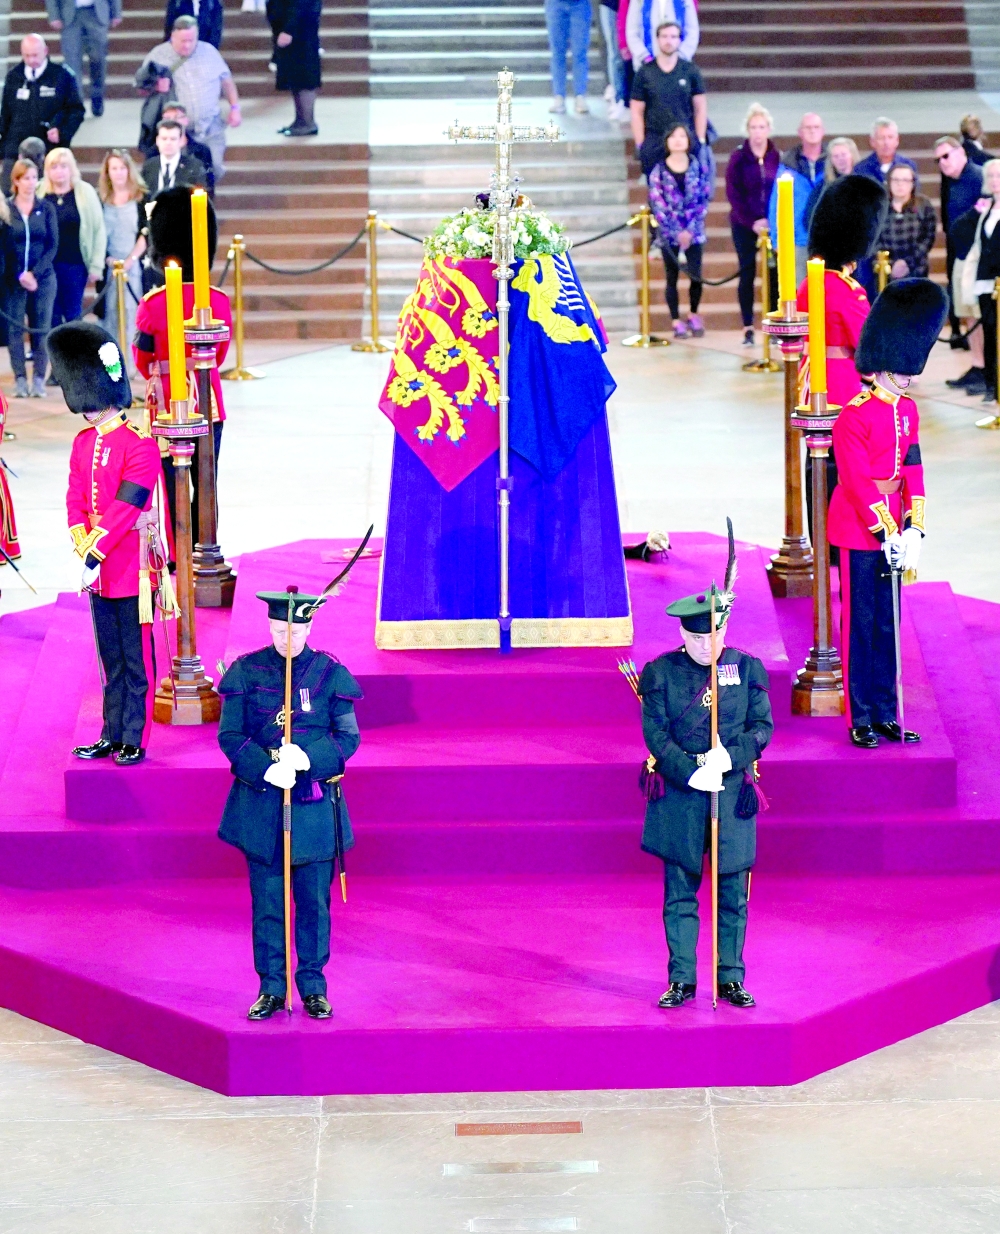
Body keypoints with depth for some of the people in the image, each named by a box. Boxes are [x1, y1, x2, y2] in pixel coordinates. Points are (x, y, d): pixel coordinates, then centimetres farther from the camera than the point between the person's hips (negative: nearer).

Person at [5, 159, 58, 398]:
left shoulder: (46, 208, 4)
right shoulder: (5, 209, 1)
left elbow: (53, 246, 2)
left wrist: (35, 273, -9)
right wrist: (20, 275, -9)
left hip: (43, 277, 1)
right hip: (13, 279, -1)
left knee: (41, 329, -1)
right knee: (14, 329, -3)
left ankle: (39, 379, 2)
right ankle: (20, 379, 0)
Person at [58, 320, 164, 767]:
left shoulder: (140, 444, -13)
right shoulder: (84, 443, 9)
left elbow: (126, 507, -19)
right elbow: (75, 501, 6)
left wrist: (94, 553, -21)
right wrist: (83, 550, -9)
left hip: (131, 570, -7)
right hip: (97, 571, 7)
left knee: (137, 661, 2)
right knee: (111, 662, 15)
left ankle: (135, 742, 8)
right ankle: (112, 735, 23)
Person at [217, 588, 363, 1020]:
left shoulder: (329, 673, -1)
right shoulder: (246, 672, 0)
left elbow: (349, 737, -1)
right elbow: (230, 735, -1)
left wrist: (309, 758, -19)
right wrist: (265, 769, -18)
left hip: (315, 803, 0)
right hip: (261, 802, 0)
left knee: (314, 902, 5)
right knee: (266, 902, 5)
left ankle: (313, 986, 18)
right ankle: (271, 988, 14)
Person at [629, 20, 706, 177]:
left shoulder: (690, 71, 5)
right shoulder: (644, 72, 4)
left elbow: (700, 108, 8)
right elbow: (637, 112, 5)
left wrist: (700, 141, 1)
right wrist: (640, 145, -1)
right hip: (654, 141, 0)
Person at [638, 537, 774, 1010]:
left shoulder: (747, 669, 4)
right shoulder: (660, 673, -1)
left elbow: (763, 726, 2)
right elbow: (655, 733, -4)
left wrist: (730, 757, -16)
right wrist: (691, 773, -16)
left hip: (733, 790, 1)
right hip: (679, 794, -1)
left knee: (732, 894, 5)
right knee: (679, 894, 3)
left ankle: (730, 977, 15)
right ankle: (682, 979, 11)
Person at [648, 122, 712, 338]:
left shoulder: (698, 167, 2)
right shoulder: (659, 171, -1)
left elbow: (704, 199, 0)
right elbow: (657, 204, -5)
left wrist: (690, 229, -10)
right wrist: (676, 232, -12)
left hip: (694, 232, 1)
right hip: (669, 233, -1)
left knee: (696, 276, -3)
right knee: (672, 278, 3)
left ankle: (694, 316, 19)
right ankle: (676, 322, 10)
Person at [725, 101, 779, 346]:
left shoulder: (777, 157, 1)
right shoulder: (738, 158, -4)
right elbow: (733, 194, -5)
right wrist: (752, 222, -13)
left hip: (772, 224, 1)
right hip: (744, 225, -1)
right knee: (747, 274, 2)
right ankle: (748, 329, 5)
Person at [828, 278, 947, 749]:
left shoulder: (908, 411, 7)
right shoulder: (854, 418, -16)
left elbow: (912, 472, 7)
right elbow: (858, 483, -18)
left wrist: (912, 529, -2)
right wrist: (886, 533, -19)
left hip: (891, 528, 7)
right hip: (859, 531, -7)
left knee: (887, 623, 11)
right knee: (859, 623, 0)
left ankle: (885, 713, 18)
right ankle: (861, 719, 6)